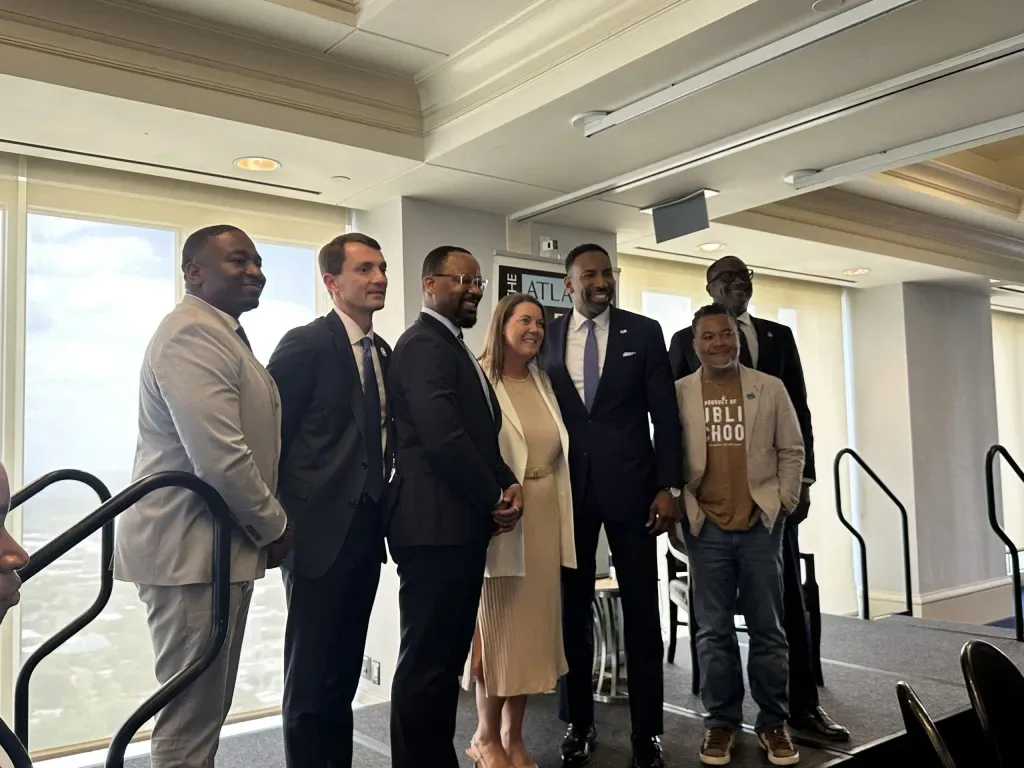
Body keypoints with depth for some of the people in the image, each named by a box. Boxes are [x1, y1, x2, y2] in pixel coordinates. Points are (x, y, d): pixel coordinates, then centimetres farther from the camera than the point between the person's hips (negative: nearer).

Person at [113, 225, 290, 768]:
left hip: (221, 546, 10)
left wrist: (266, 523, 11)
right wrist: (274, 525, -10)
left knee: (207, 708, 18)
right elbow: (220, 458, -25)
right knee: (191, 716, 1)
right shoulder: (193, 334, -17)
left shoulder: (223, 334, 17)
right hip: (191, 550, -10)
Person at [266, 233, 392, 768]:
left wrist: (384, 510, 8)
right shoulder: (306, 344, -10)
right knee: (309, 677, 5)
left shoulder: (384, 353, 12)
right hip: (321, 532, -7)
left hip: (366, 532, 7)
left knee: (344, 674, 17)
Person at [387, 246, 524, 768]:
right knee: (426, 661, -1)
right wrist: (497, 498, -10)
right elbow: (443, 436, -22)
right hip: (436, 525, -10)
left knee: (447, 657, 15)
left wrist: (509, 485, 1)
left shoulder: (454, 348, 19)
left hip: (461, 523, 10)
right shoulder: (424, 344, -11)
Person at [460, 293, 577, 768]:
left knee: (534, 625, 11)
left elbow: (559, 453, 14)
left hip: (545, 519, 6)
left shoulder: (544, 383, 12)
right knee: (497, 623, 5)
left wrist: (563, 518, 10)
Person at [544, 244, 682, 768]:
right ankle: (578, 724, 25)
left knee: (641, 611, 5)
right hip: (569, 489, 2)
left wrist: (668, 486, -7)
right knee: (572, 609, 10)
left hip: (630, 486, -1)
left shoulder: (643, 332, 2)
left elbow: (665, 416, 0)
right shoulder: (546, 338, 6)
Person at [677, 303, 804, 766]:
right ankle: (721, 721, 19)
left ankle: (773, 722, 21)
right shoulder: (677, 394, 1)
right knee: (714, 631, 7)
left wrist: (783, 502, 1)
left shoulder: (769, 389, 4)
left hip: (761, 524, 1)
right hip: (705, 527, 0)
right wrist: (678, 506, -3)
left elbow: (791, 450, 8)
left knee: (767, 628, 8)